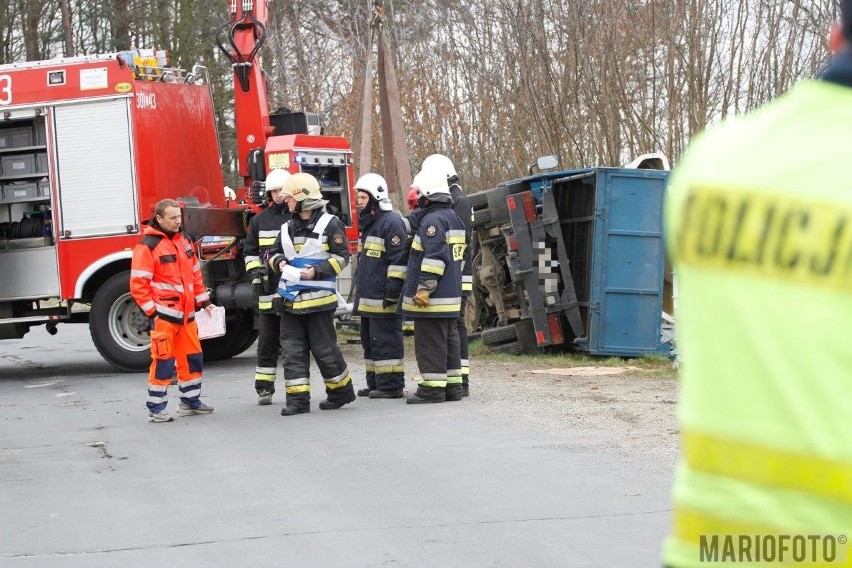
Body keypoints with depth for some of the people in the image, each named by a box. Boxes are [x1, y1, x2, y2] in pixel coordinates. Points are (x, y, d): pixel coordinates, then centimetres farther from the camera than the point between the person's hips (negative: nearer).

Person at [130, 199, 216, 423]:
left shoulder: (184, 241, 12)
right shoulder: (147, 246, -11)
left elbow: (195, 274, 21)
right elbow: (138, 285, -13)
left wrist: (204, 301, 15)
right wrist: (152, 312, -14)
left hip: (186, 313, 7)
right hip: (163, 313, -7)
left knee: (192, 357, 13)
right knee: (163, 360, -6)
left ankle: (190, 401, 26)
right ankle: (156, 409, 1)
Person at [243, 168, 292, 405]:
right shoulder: (259, 220, 11)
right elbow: (250, 252, 16)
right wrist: (255, 275, 2)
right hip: (269, 291, 3)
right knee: (267, 341, 5)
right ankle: (264, 389, 9)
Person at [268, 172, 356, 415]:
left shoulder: (330, 224, -5)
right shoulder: (288, 227, 12)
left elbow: (341, 256, -6)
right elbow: (276, 252, 21)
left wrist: (317, 271, -17)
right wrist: (279, 262, -2)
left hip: (318, 297, -6)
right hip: (290, 299, 6)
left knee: (324, 348, 1)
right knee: (292, 349, 1)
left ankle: (341, 391, 18)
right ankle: (298, 398, 4)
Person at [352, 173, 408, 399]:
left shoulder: (392, 222, -12)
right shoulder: (369, 223, 20)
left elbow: (399, 260, -18)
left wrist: (393, 290, -22)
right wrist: (360, 291, 28)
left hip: (383, 299, -11)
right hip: (367, 299, 11)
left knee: (386, 341, -9)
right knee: (370, 341, 14)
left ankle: (390, 385, -7)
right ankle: (375, 382, 20)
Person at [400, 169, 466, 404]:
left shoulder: (433, 220, -15)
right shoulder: (452, 217, 16)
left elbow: (435, 257, -23)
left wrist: (424, 288, -22)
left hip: (432, 297, -10)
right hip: (451, 296, 10)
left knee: (430, 343, -6)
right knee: (449, 340, 13)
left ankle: (432, 388, -6)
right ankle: (452, 385, 17)